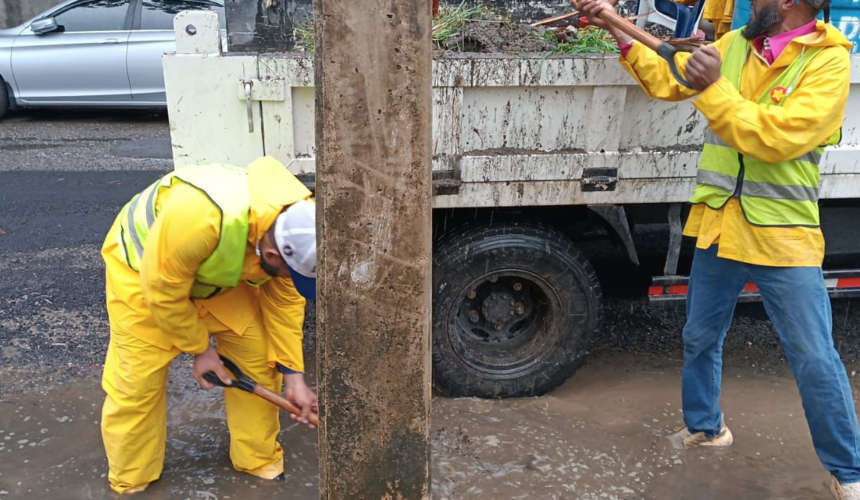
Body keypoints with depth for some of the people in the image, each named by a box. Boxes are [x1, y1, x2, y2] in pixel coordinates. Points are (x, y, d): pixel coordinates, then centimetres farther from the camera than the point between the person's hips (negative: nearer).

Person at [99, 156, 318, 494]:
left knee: (258, 361, 0)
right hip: (145, 269, -5)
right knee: (137, 381, -2)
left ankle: (259, 462, 19)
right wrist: (199, 348, -17)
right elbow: (163, 290, -31)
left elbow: (285, 301, -11)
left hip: (220, 274, 5)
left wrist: (293, 376, -12)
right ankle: (130, 482, 22)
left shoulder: (294, 231, -25)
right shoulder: (198, 217, -47)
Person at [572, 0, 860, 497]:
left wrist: (714, 88, -25)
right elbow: (667, 80, 14)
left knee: (816, 362, 1)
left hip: (784, 240, -5)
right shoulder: (734, 45, 4)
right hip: (719, 229, 6)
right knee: (700, 340, 19)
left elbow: (779, 138, -24)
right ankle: (705, 426, 41)